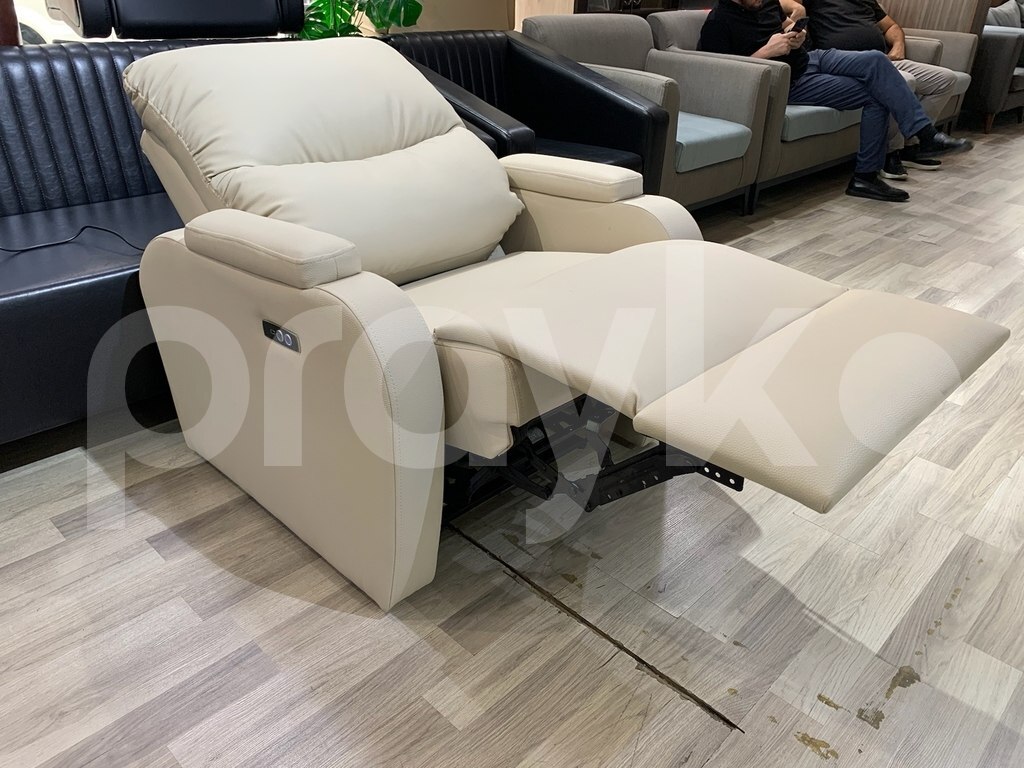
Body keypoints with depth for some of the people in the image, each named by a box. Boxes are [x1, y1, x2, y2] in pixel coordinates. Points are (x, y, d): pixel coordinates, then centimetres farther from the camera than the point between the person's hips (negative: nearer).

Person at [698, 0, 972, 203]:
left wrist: (797, 36, -1)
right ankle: (864, 176, -5)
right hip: (792, 83, -7)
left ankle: (926, 134, -9)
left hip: (812, 58, 7)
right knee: (875, 96, -15)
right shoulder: (718, 23, -16)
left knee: (876, 60, -15)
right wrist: (766, 52, -24)